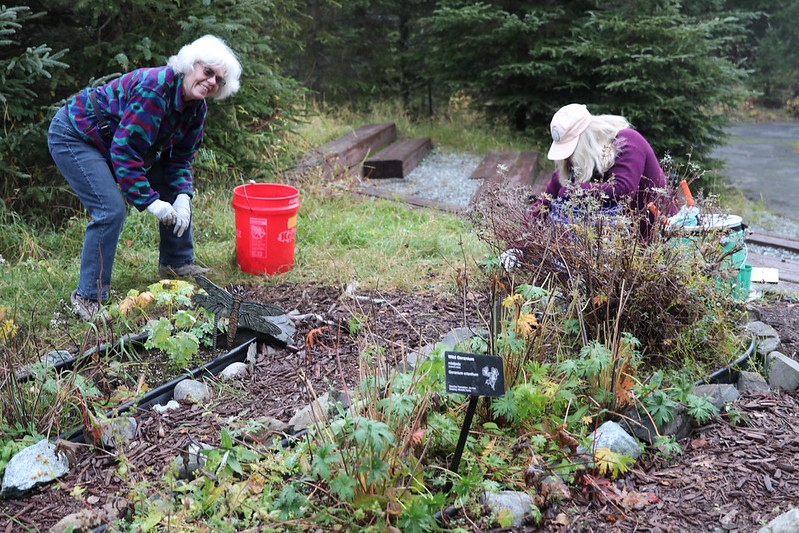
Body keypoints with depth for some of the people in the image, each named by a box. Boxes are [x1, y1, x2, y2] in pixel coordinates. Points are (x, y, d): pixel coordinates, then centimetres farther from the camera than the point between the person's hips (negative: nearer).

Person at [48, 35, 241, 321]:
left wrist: (182, 198, -16)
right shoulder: (155, 88, -33)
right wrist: (150, 202, -31)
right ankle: (88, 297, -10)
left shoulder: (197, 109, -5)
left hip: (119, 140, 9)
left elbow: (180, 159, 1)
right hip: (75, 137, -9)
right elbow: (124, 150, -33)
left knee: (176, 190, 6)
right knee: (111, 211, -22)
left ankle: (176, 262, 23)